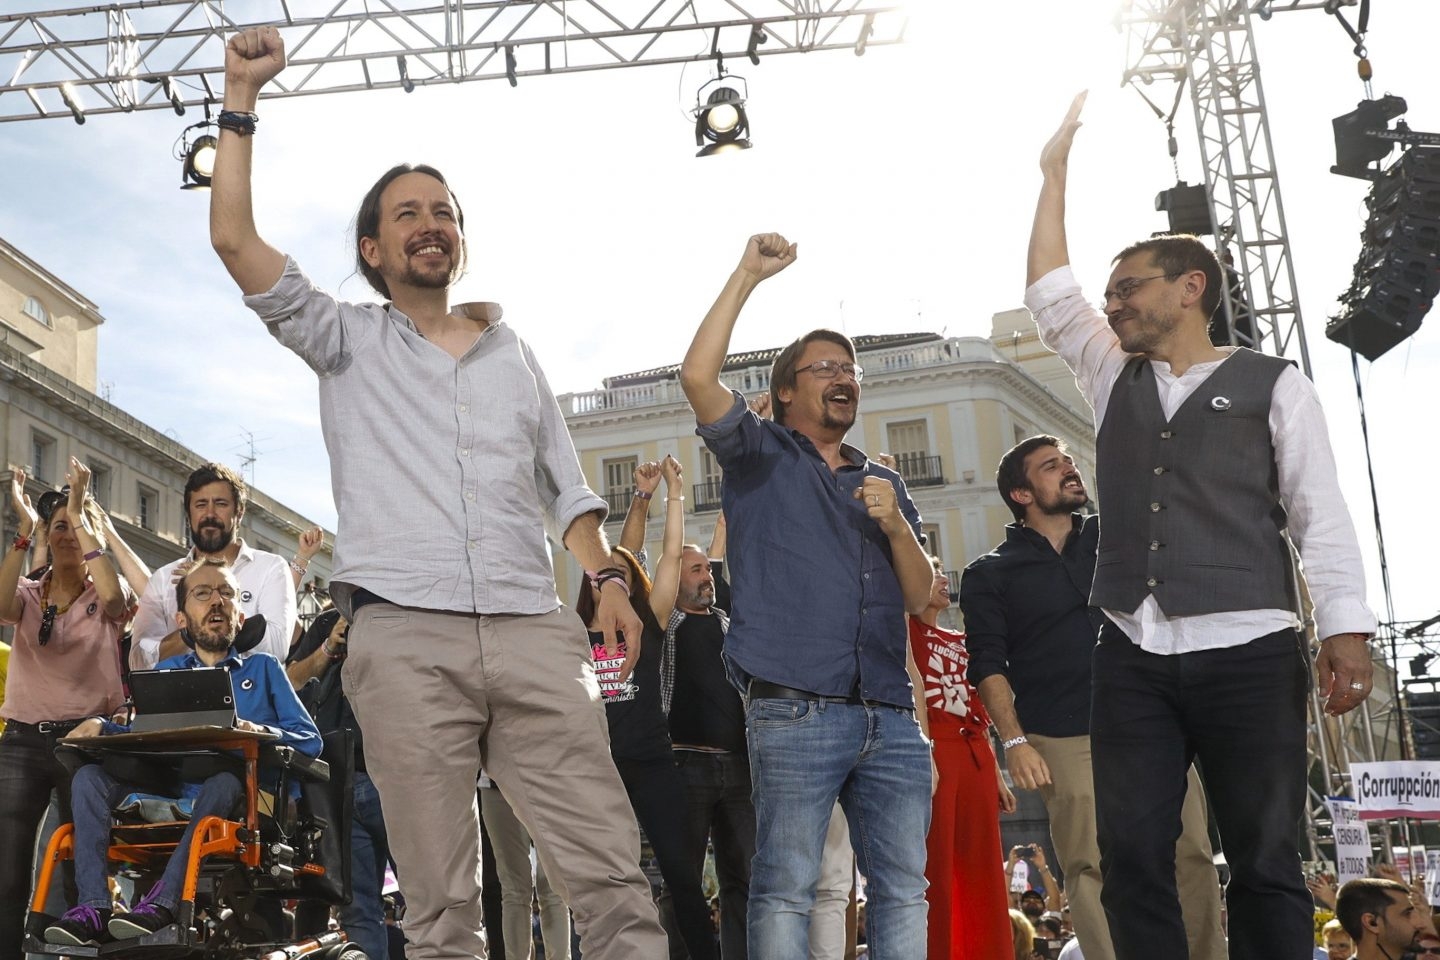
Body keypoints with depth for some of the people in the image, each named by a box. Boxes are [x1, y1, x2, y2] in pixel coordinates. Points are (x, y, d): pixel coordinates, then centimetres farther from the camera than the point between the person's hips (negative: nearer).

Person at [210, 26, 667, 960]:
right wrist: (241, 99, 6)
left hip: (534, 634, 2)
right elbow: (235, 239, 6)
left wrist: (608, 579, 5)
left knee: (613, 874, -8)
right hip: (405, 638, -2)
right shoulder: (347, 340, 16)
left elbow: (564, 483, 22)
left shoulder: (514, 352, 24)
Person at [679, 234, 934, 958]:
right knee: (785, 888, -6)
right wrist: (749, 275, -4)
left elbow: (919, 597, 16)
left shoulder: (884, 484, 24)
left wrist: (896, 525, -2)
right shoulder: (762, 456, 11)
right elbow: (698, 376, -6)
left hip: (891, 717, 5)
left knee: (903, 889, 3)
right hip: (795, 711, -5)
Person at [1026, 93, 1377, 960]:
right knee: (1133, 857, -2)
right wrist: (1057, 171, 21)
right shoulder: (1116, 378, 20)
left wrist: (1345, 628, -13)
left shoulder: (1273, 385, 6)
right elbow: (1049, 292, 18)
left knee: (1264, 862, -3)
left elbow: (1322, 516, -1)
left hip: (1249, 651, -4)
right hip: (1135, 656, 4)